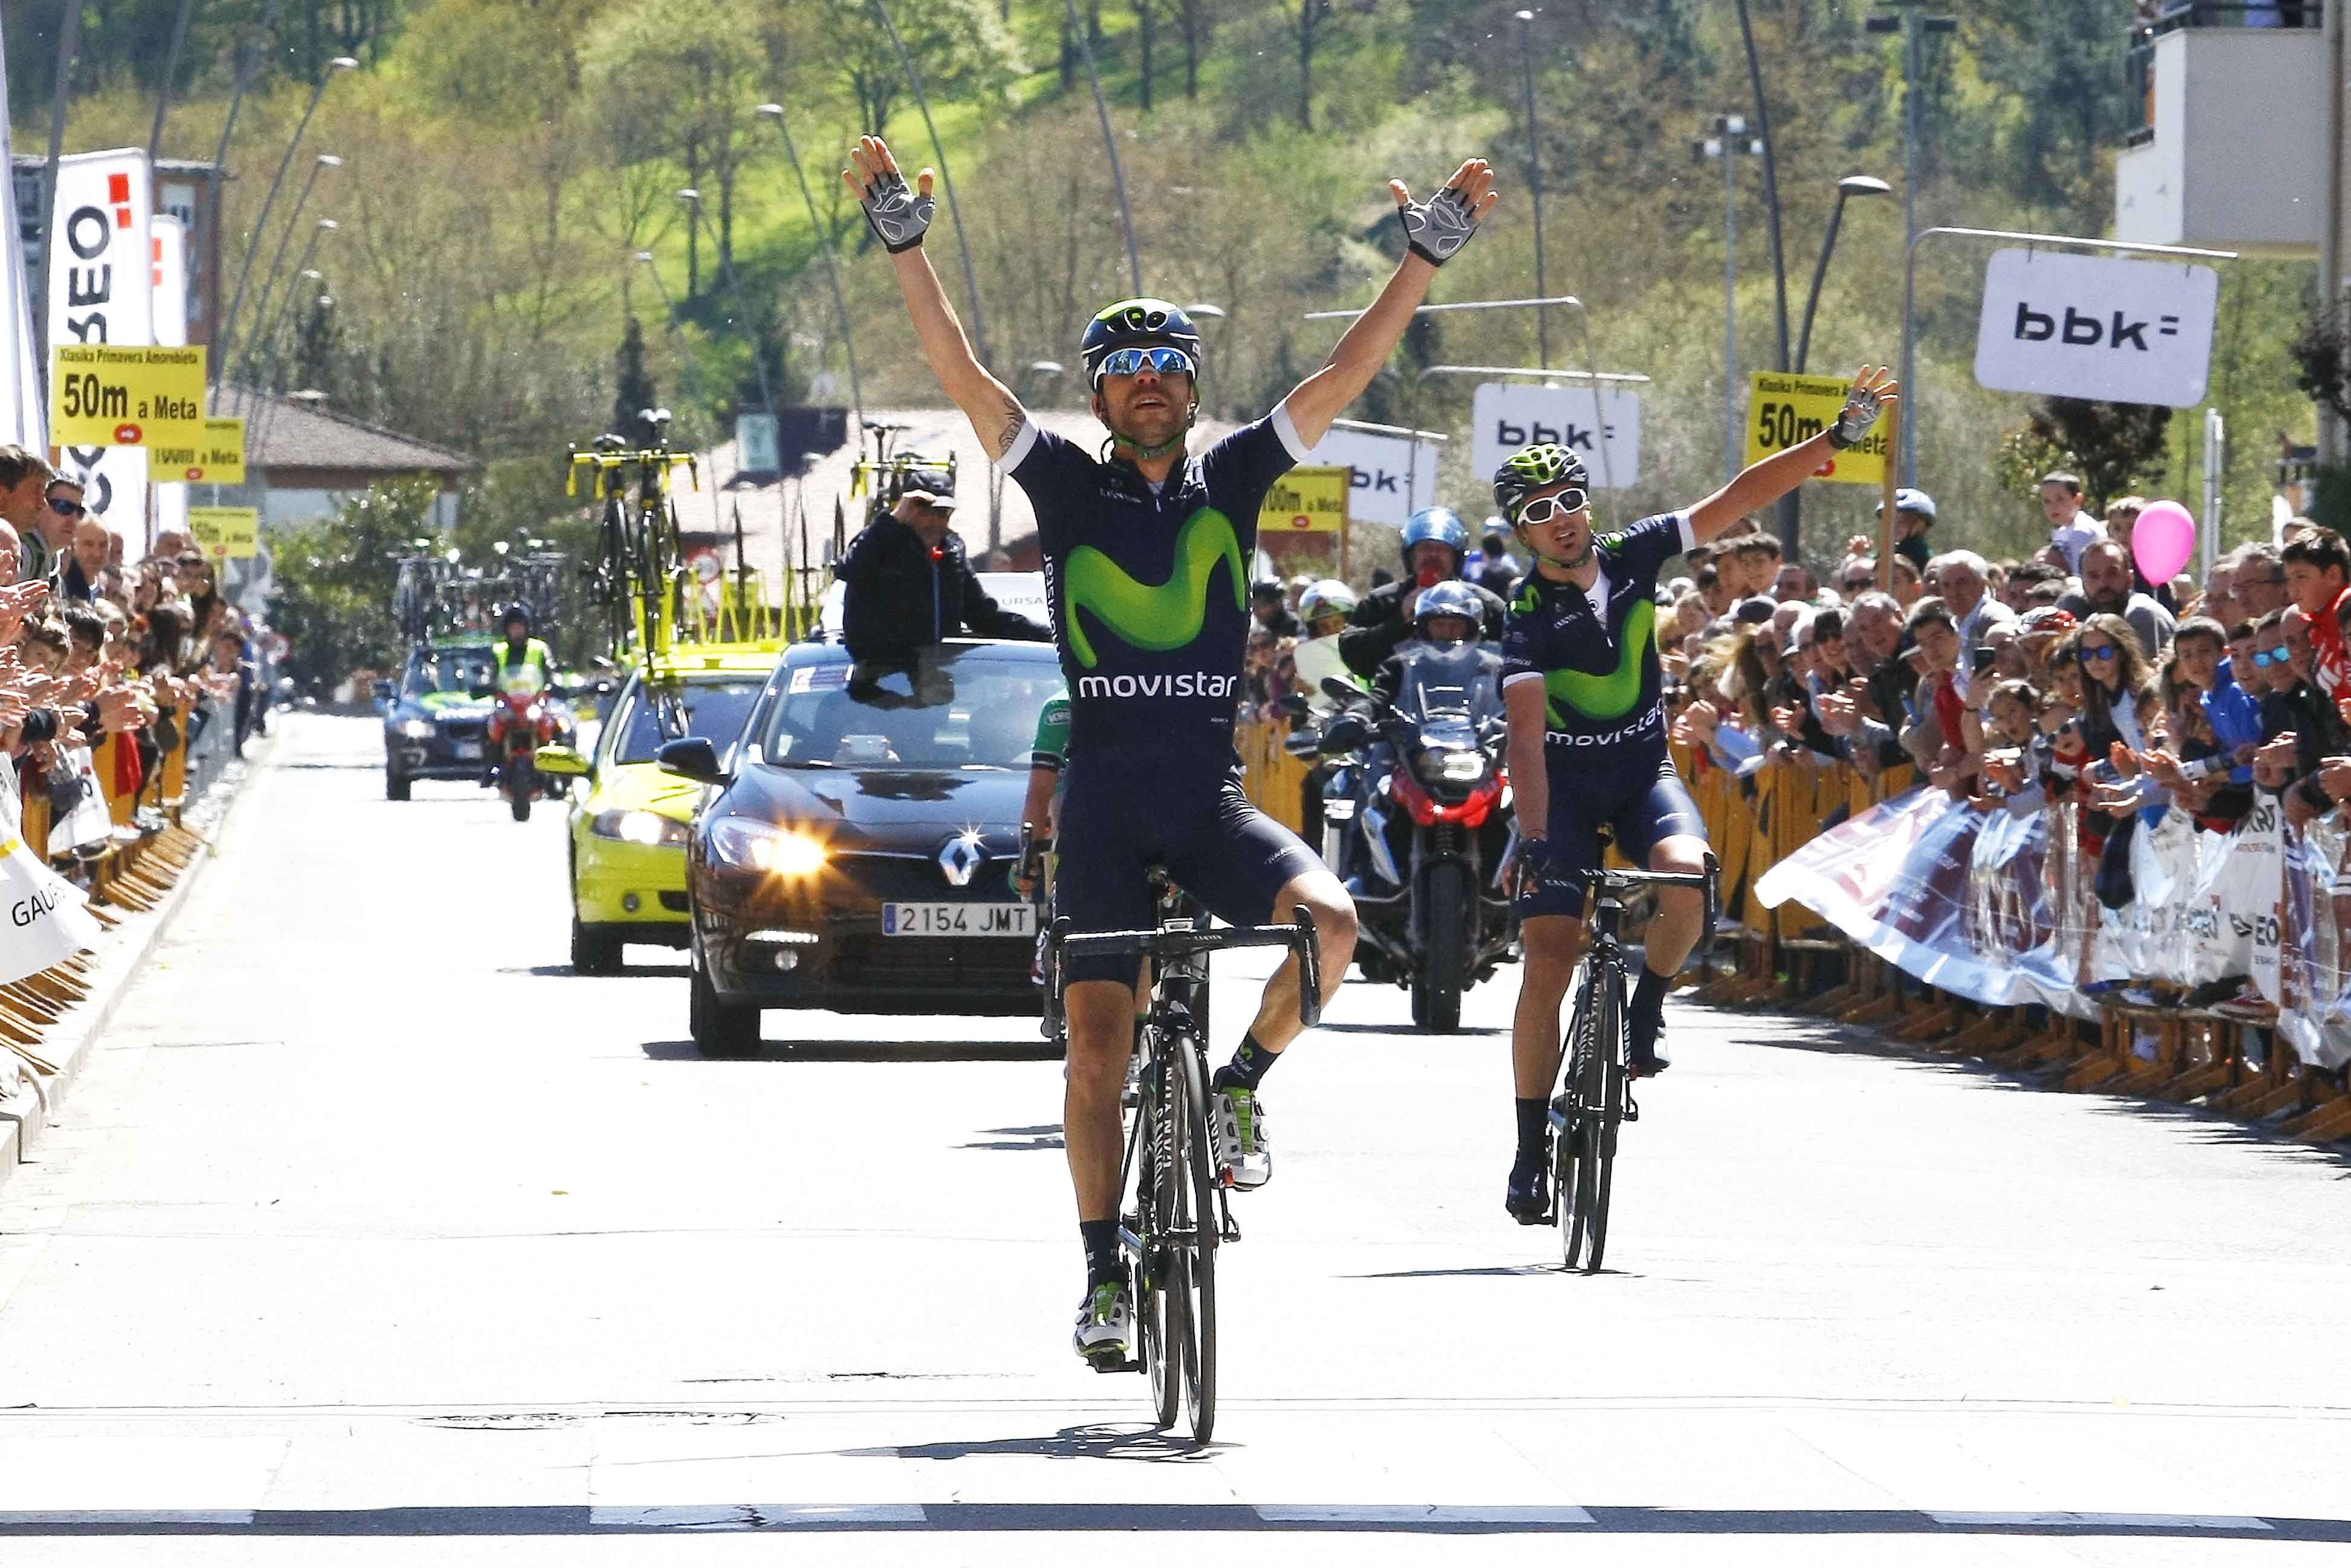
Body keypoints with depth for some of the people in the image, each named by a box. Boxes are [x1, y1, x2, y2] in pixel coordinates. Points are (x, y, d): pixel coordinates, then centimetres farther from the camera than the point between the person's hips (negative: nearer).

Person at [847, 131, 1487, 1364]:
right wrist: (904, 243, -14)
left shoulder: (1232, 480, 7)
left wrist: (1427, 255, -4)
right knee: (1098, 1040, -5)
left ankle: (1240, 1084, 0)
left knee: (1327, 919, -26)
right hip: (1105, 800, -1)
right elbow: (960, 375, -5)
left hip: (1211, 796, 1)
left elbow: (1346, 375, 3)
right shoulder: (1065, 487, 3)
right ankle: (1105, 1272, 6)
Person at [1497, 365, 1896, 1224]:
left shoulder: (1631, 557, -7)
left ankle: (1648, 1000, -1)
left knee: (1685, 876, -30)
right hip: (1565, 785, -3)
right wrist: (1533, 837, -40)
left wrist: (1839, 436, -10)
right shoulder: (1529, 617, -18)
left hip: (1644, 772, 3)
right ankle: (1532, 1146, -3)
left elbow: (1738, 501, -5)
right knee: (1548, 959, -12)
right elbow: (1526, 736, -28)